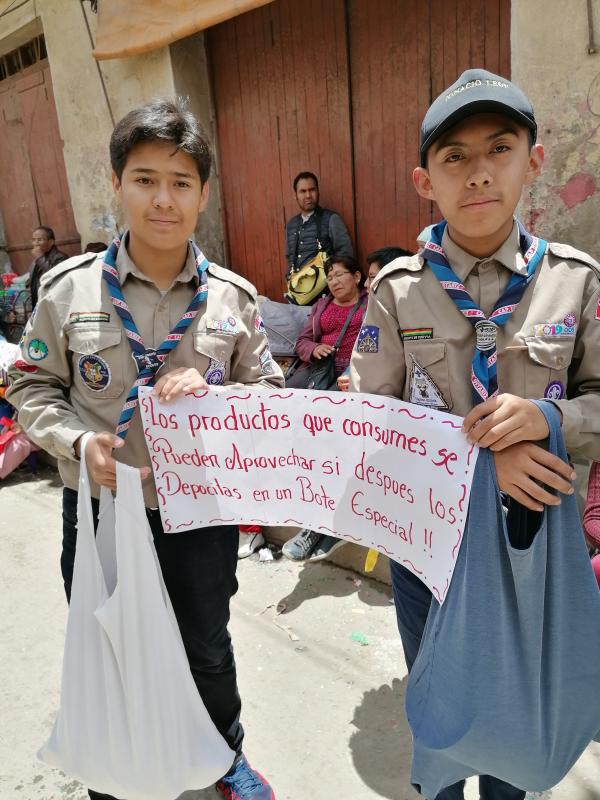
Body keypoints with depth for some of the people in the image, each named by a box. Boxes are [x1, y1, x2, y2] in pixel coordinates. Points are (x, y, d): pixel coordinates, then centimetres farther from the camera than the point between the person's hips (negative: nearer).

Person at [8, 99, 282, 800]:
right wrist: (78, 442, -17)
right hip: (99, 506, 1)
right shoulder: (68, 288, -8)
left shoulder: (233, 296, -7)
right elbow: (32, 388, 1)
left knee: (207, 650, 22)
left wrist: (212, 394, -20)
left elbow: (270, 392, 0)